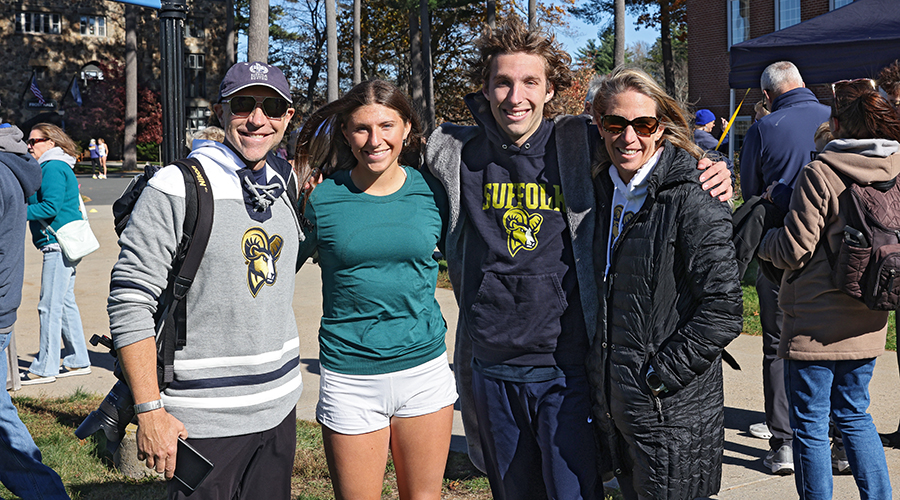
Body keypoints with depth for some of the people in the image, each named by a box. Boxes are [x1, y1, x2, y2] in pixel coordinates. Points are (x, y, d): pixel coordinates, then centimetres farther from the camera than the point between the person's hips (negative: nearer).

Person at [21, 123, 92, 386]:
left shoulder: (53, 168, -12)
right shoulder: (58, 167, 19)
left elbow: (50, 207, -20)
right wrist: (20, 205, 15)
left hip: (59, 245, -11)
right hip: (65, 245, 11)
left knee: (50, 306, -6)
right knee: (65, 302, 14)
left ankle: (45, 368, -1)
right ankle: (77, 361, 21)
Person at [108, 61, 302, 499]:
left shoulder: (288, 184, 7)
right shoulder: (175, 188, -13)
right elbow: (129, 302, -14)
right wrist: (149, 411, -16)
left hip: (280, 404, 6)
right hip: (204, 417, -6)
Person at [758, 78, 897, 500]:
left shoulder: (820, 173, -16)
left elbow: (795, 250, -15)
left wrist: (760, 238, 3)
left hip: (816, 324, -6)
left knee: (810, 426, 5)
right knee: (854, 417, 21)